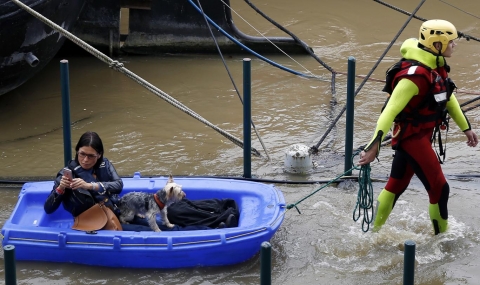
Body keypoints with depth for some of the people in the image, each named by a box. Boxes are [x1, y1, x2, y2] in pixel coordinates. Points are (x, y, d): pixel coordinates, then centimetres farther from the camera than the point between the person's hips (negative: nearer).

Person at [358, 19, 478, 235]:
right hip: (411, 136, -9)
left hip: (422, 134, 9)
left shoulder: (438, 67, 2)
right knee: (439, 188, -1)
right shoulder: (415, 74, -28)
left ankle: (372, 232, 30)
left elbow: (448, 98, 18)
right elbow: (391, 110, -32)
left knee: (396, 185, 18)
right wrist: (374, 146, -38)